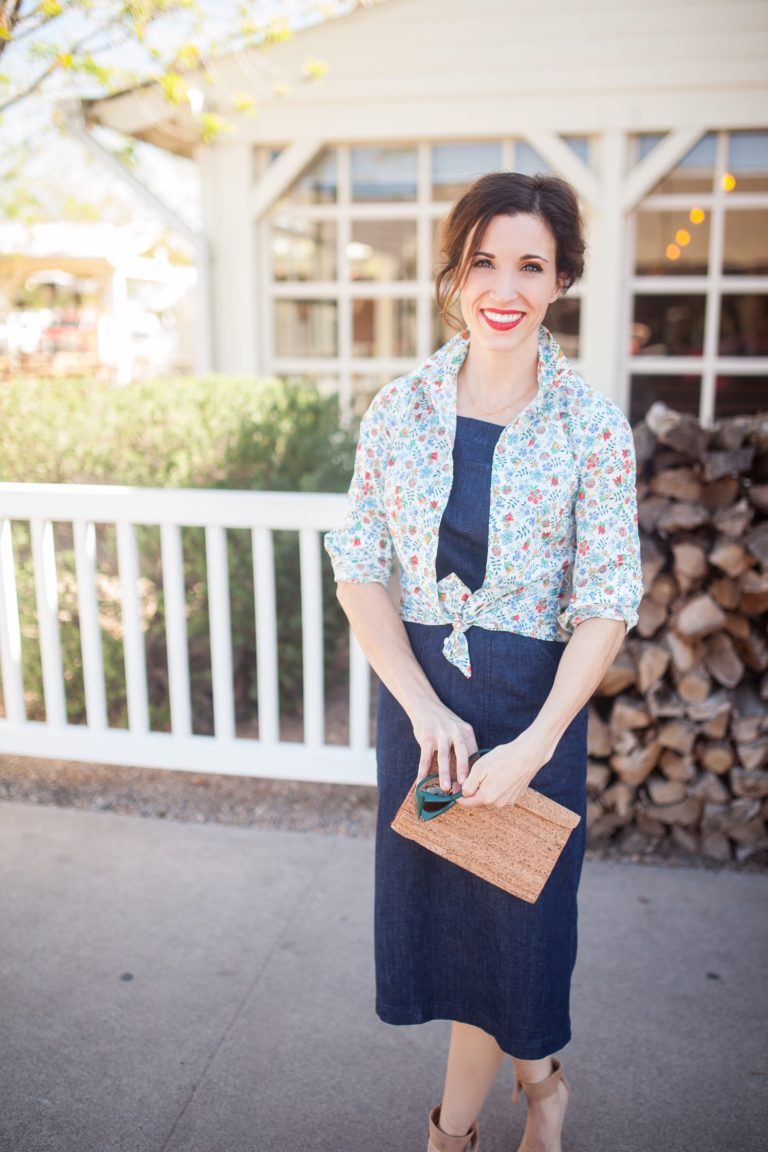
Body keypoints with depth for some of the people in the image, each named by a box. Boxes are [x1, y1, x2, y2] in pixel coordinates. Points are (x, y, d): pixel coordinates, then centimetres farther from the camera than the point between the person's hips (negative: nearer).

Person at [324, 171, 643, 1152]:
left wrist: (535, 742, -19)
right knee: (431, 895, 16)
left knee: (510, 906, 12)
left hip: (534, 693, -2)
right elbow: (359, 566, -3)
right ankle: (536, 1070, 45)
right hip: (415, 682, 3)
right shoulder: (398, 409, -3)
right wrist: (426, 707, -13)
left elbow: (607, 601, -9)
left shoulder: (593, 427, -9)